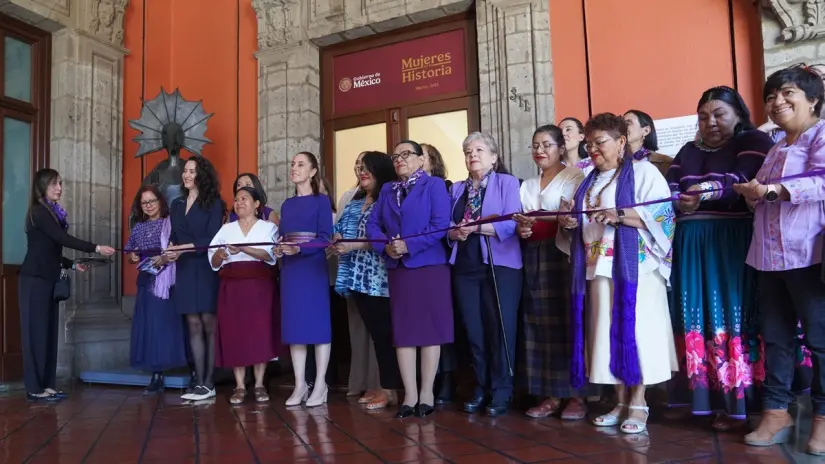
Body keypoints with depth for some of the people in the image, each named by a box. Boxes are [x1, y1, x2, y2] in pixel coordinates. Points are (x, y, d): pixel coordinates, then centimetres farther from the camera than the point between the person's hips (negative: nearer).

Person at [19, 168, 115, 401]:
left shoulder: (52, 213, 16)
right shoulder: (39, 212, -11)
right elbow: (64, 239, -22)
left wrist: (72, 265, 14)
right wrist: (96, 248, -27)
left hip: (48, 280, 9)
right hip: (35, 280, -9)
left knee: (48, 332, 8)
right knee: (36, 332, -5)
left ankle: (46, 385, 12)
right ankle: (34, 388, -1)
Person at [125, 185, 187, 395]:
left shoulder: (170, 223, 0)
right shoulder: (138, 227, 14)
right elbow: (130, 256, 18)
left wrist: (165, 258, -21)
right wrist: (132, 257, -3)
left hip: (167, 282, -5)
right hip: (147, 283, 5)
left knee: (169, 324, -7)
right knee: (149, 326, 2)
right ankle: (156, 376, 7)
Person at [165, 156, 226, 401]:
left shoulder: (214, 203, -1)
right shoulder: (176, 204, 16)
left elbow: (213, 238, -9)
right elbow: (174, 236, 14)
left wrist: (183, 248, -14)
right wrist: (171, 249, -7)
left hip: (207, 269, -5)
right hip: (185, 270, 5)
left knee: (209, 324, -4)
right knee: (194, 325, 2)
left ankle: (209, 383, 0)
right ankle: (199, 382, 5)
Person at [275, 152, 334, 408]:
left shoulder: (321, 200, -1)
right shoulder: (287, 205, 15)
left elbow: (326, 238, -9)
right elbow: (284, 238, 15)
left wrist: (299, 249, -21)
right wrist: (279, 249, -7)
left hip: (313, 267, -5)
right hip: (290, 269, 6)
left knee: (317, 322, -3)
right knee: (294, 323, 4)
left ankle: (320, 385, 4)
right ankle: (300, 384, 11)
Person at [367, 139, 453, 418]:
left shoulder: (434, 185, 0)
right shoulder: (387, 190, 17)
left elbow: (441, 225, -12)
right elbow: (373, 225, 9)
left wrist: (409, 246, -17)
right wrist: (386, 246, -9)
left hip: (430, 266, -5)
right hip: (397, 268, 5)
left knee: (429, 328, 0)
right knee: (402, 330, 4)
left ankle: (426, 394, 8)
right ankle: (409, 395, 11)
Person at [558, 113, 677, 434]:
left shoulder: (643, 172, 0)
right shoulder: (589, 182, 21)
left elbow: (663, 213, -12)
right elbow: (580, 226, 23)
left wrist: (620, 215, -23)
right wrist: (568, 223, 0)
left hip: (634, 267, -6)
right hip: (597, 269, 6)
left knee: (634, 330, -6)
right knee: (607, 332, 5)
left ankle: (639, 404, 4)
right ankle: (621, 402, 14)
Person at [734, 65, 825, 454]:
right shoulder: (776, 148, 21)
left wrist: (771, 190, -25)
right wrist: (753, 194, 5)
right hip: (770, 256, 8)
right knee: (775, 337, 11)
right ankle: (776, 412, 19)